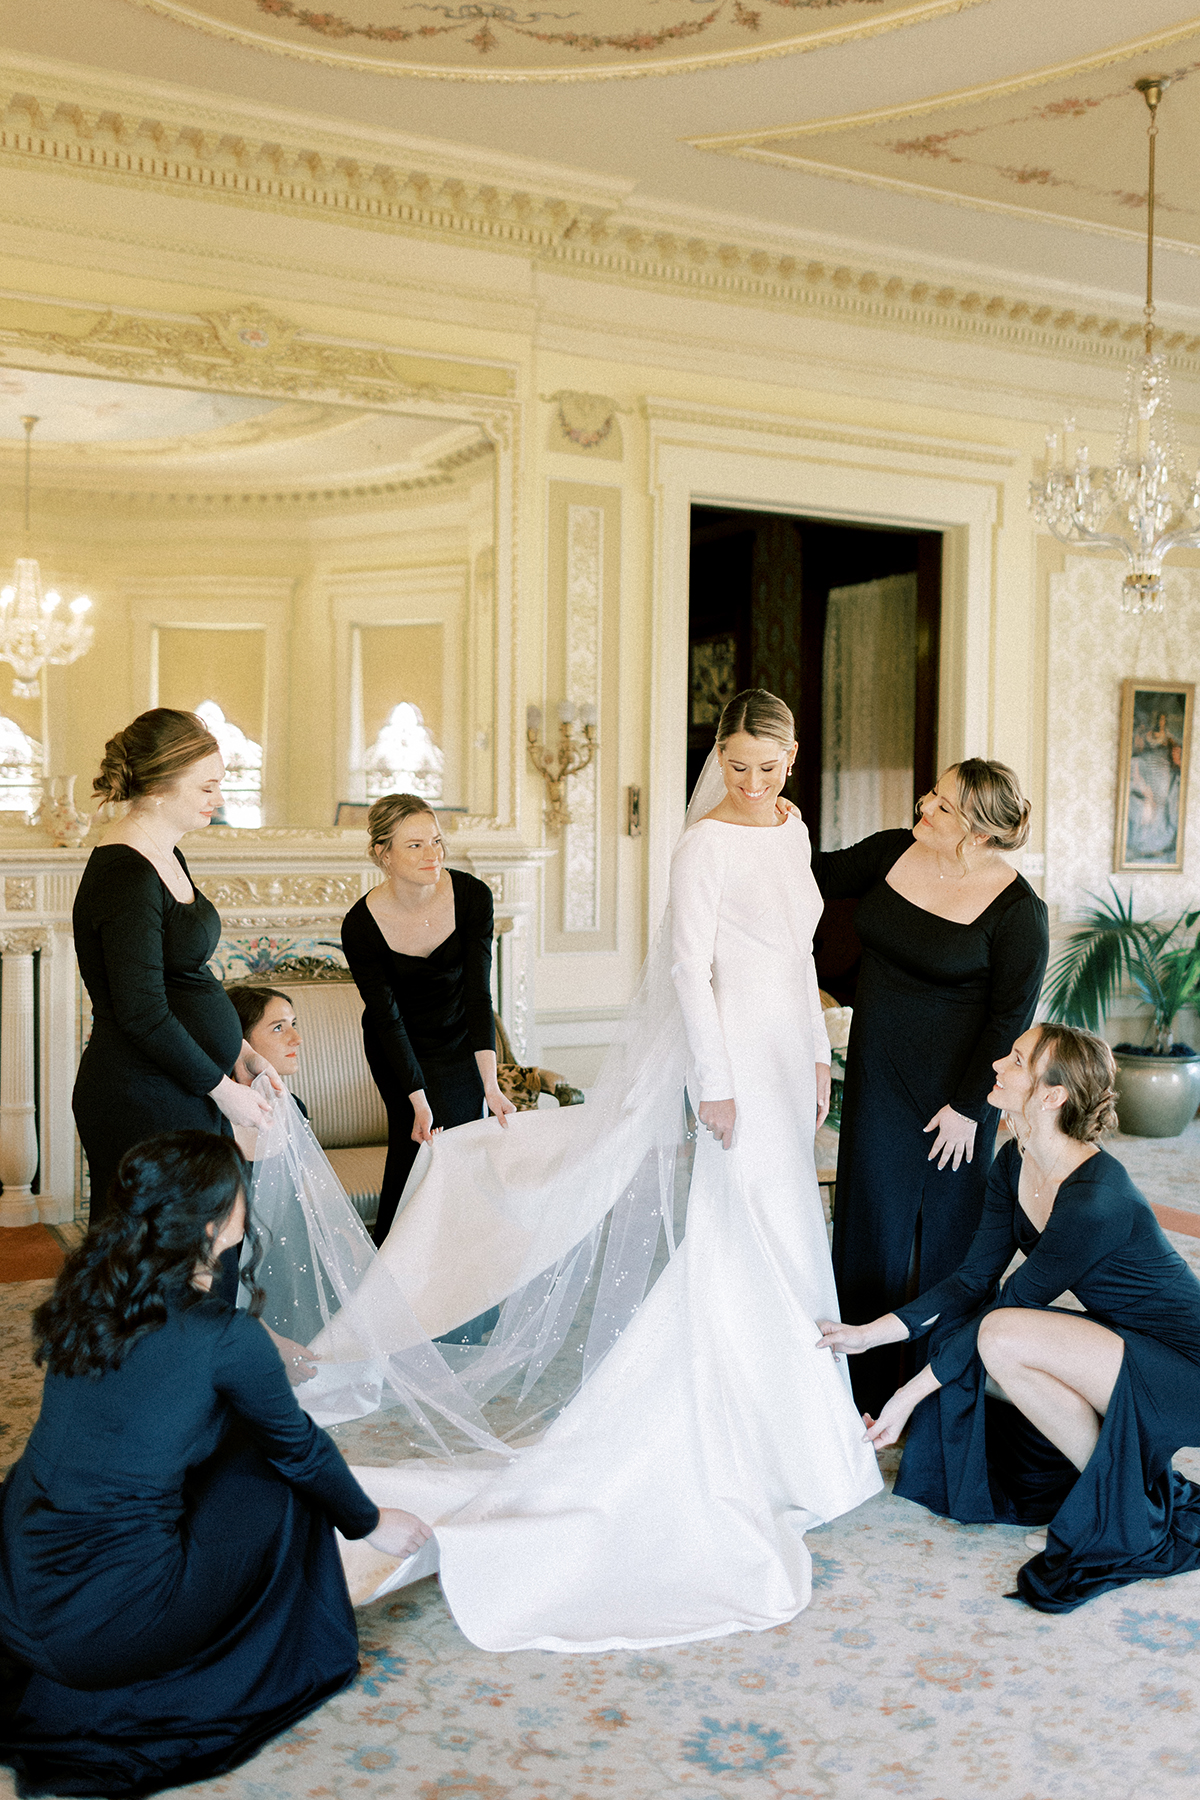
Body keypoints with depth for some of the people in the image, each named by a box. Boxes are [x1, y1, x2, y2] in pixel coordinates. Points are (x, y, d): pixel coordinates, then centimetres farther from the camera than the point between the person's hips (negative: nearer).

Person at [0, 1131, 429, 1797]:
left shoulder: (84, 1294, 2)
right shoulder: (226, 1338, -15)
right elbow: (302, 1449, 2)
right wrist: (372, 1523, 20)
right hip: (111, 1632, -6)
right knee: (277, 1473, 10)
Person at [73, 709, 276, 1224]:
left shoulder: (166, 856, 12)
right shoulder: (127, 873, -18)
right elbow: (142, 1013, -21)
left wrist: (236, 1047, 13)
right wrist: (224, 1089, -13)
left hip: (186, 1095, 10)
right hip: (143, 1103, -10)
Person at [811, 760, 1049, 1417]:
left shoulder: (1018, 911, -16)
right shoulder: (892, 853, -2)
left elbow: (1010, 1016, -12)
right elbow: (820, 875, 11)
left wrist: (968, 1105, -11)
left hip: (955, 1083, -4)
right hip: (878, 1070, 5)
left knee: (948, 1223, 8)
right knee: (871, 1216, 8)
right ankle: (868, 1385, 21)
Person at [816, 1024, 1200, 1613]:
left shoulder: (1096, 1200, -29)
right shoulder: (1014, 1165, -3)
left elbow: (1009, 1306, -24)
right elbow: (973, 1280, 2)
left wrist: (910, 1394, -17)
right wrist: (867, 1333, -4)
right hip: (1120, 1340, 8)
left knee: (1003, 1338, -28)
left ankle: (1131, 1508, -6)